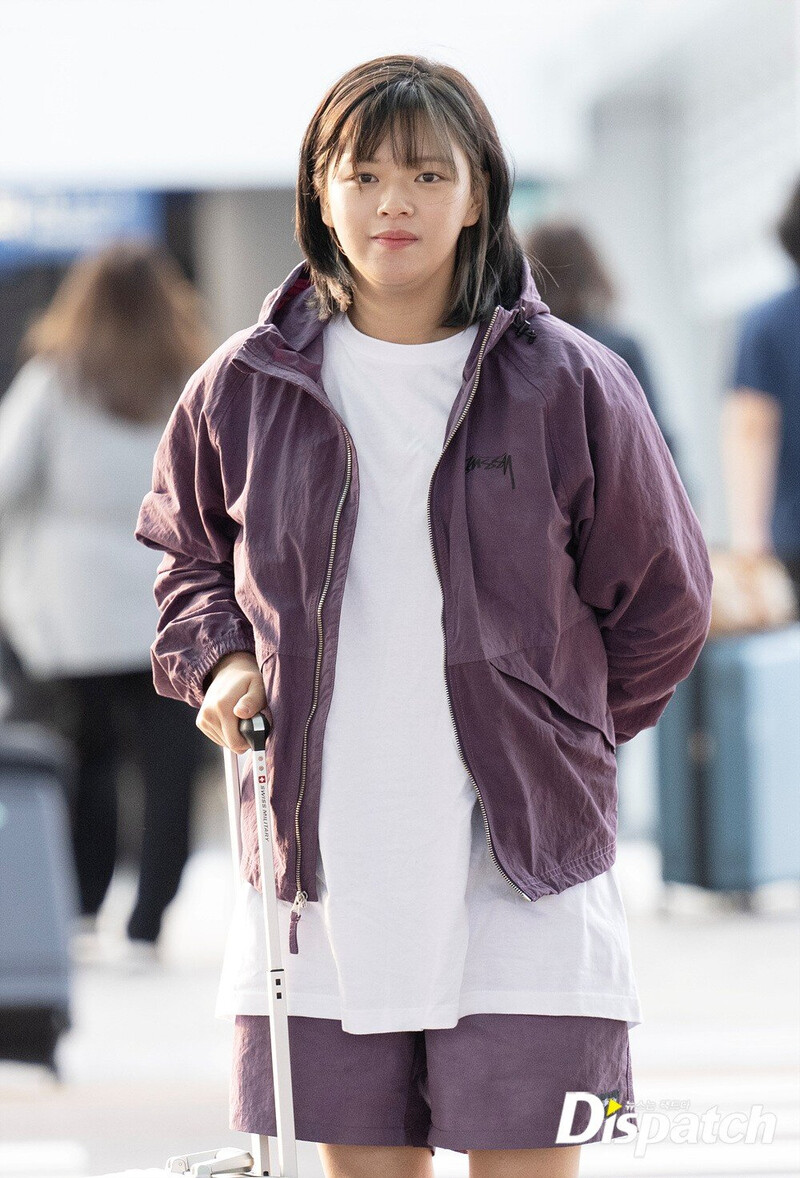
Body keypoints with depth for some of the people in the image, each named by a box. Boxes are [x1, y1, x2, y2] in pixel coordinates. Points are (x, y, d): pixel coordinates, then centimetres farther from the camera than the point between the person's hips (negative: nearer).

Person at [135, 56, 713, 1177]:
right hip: (315, 866, 2)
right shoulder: (243, 389, 4)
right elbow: (191, 558, 21)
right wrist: (220, 659, 3)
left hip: (523, 861, -2)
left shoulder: (567, 387, -3)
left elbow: (661, 602, 8)